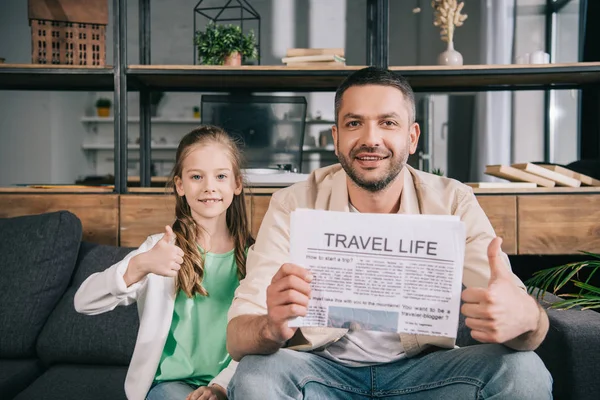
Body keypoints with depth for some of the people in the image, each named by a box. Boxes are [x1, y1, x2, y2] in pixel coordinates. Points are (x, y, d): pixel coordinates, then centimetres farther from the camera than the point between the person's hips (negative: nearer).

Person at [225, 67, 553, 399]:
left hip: (424, 369, 2)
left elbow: (516, 308, -16)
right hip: (322, 369, -1)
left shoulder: (453, 204, -9)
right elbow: (237, 338, -18)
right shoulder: (292, 207, -13)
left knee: (523, 371, -23)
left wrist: (524, 317, -42)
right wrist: (271, 328, -43)